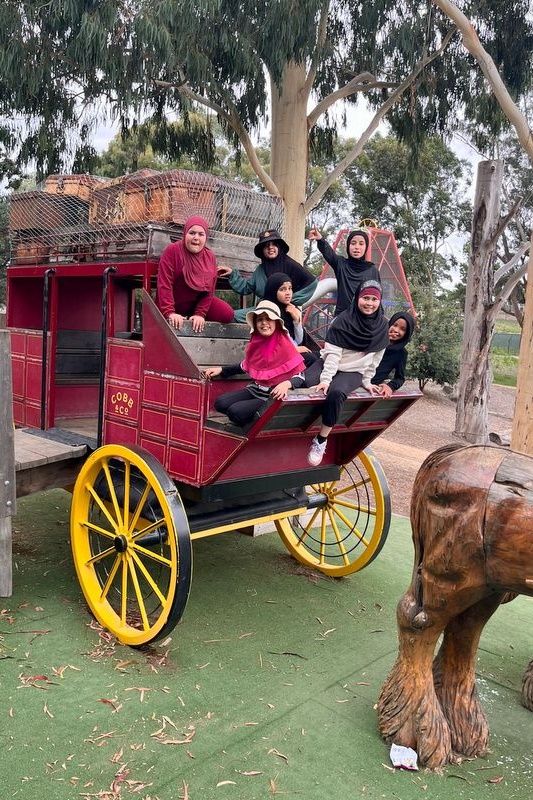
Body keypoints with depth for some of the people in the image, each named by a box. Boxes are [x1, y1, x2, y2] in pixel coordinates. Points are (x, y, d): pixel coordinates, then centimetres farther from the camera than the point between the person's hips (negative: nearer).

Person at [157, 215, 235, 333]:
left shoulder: (210, 256, -1)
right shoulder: (172, 251, -16)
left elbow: (209, 289, -3)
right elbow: (164, 284, -21)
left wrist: (200, 314, -15)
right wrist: (170, 313, -31)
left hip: (198, 302, 3)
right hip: (175, 304, -3)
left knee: (227, 314, -14)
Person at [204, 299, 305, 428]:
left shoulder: (285, 345, -18)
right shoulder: (255, 342, 0)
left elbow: (300, 377, -17)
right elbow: (245, 366, 18)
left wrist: (287, 384, -38)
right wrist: (221, 370, 11)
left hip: (272, 398, -7)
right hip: (254, 390, 7)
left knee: (235, 411, -22)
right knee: (220, 403, -7)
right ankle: (256, 417, 3)